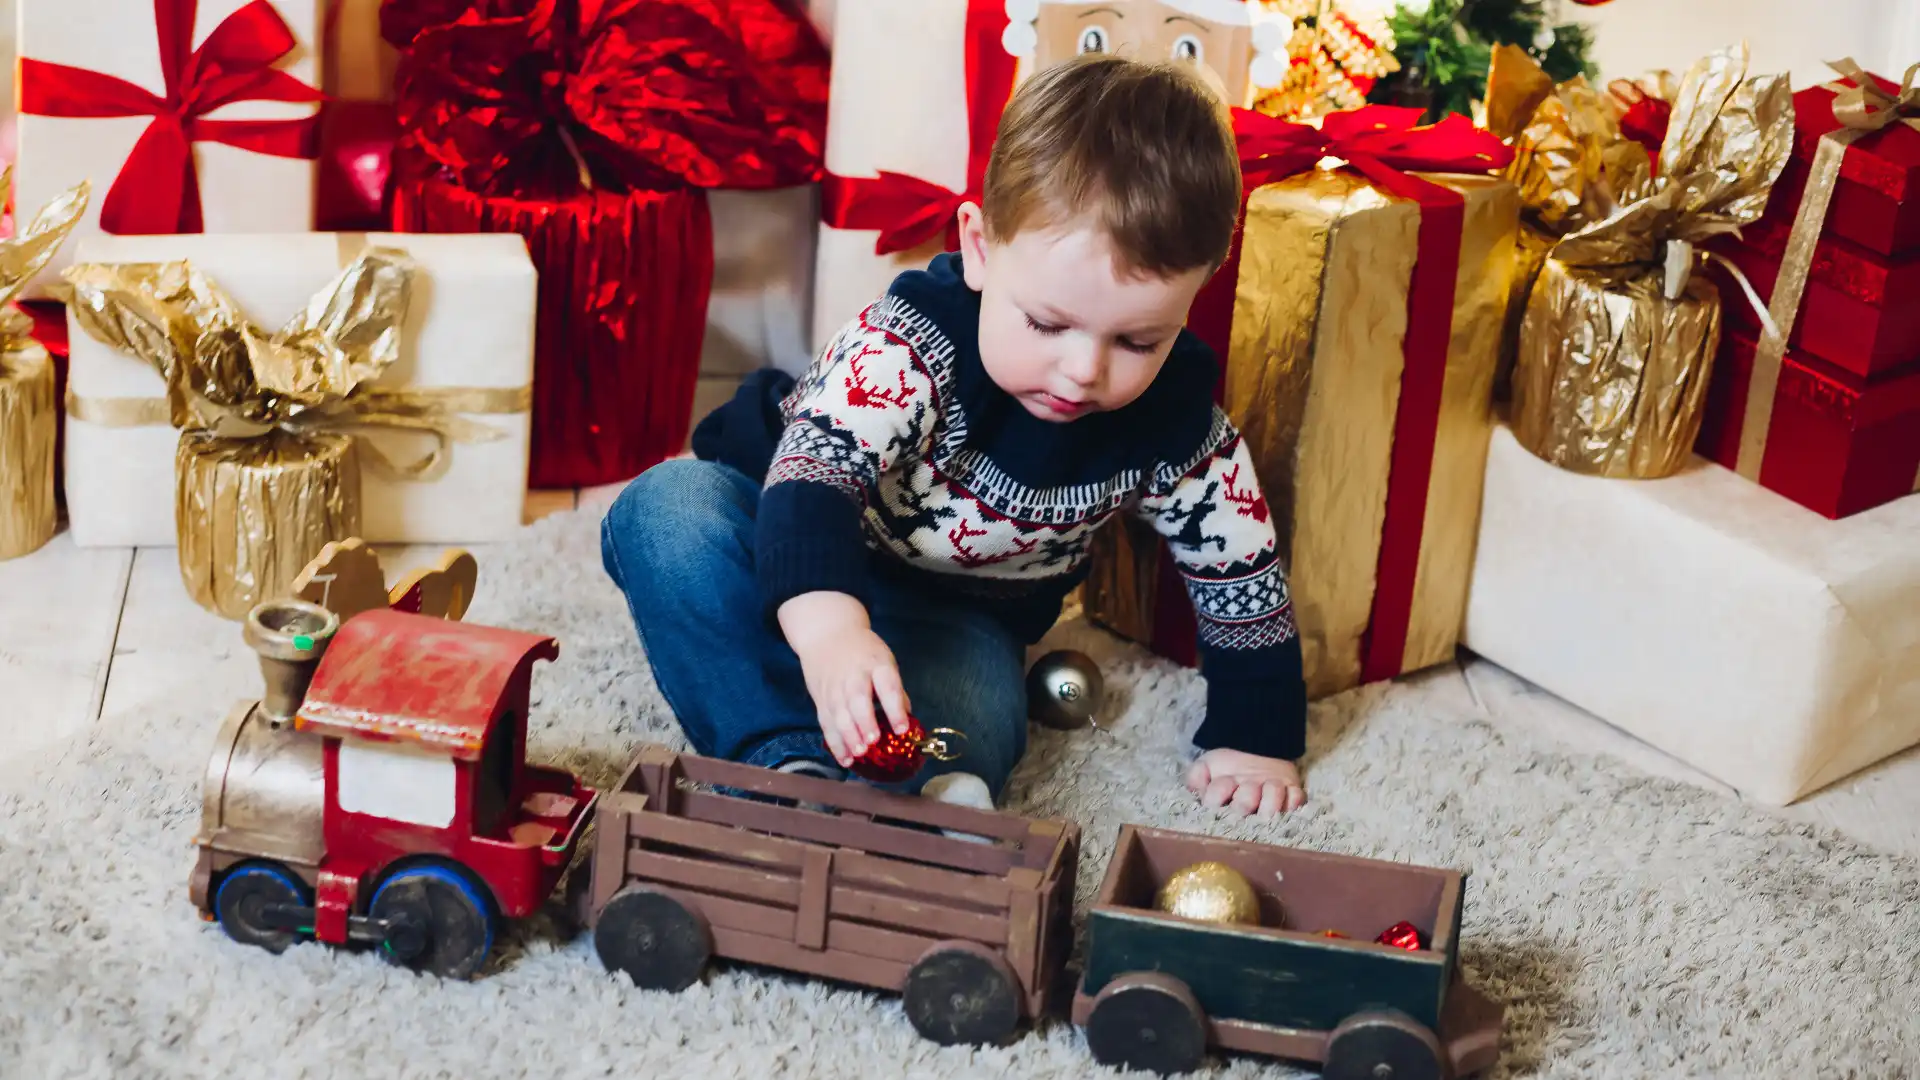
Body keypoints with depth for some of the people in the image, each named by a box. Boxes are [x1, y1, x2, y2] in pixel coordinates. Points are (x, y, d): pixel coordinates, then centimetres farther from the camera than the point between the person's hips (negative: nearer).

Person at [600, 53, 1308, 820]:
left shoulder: (1175, 429, -18)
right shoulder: (913, 341, -31)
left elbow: (1240, 570, -4)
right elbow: (816, 470, -44)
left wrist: (1256, 736, -4)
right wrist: (828, 624, -62)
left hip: (955, 618, 1)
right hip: (804, 567, -1)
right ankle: (790, 759, -41)